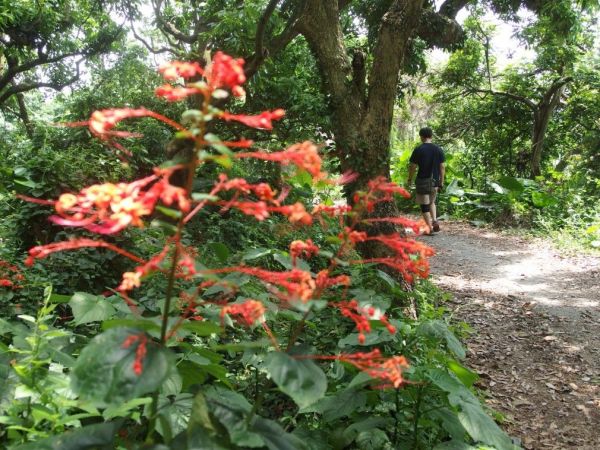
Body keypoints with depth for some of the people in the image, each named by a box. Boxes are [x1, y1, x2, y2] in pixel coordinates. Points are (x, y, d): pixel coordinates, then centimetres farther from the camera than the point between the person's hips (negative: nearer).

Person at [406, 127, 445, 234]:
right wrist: (441, 182, 11)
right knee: (432, 202, 24)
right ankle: (435, 220, 7)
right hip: (435, 181, 4)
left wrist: (409, 179, 8)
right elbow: (442, 167, 4)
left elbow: (412, 167, -6)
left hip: (422, 181, -4)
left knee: (425, 205, 3)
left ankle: (430, 228, 3)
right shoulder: (439, 150, 3)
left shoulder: (418, 150, -9)